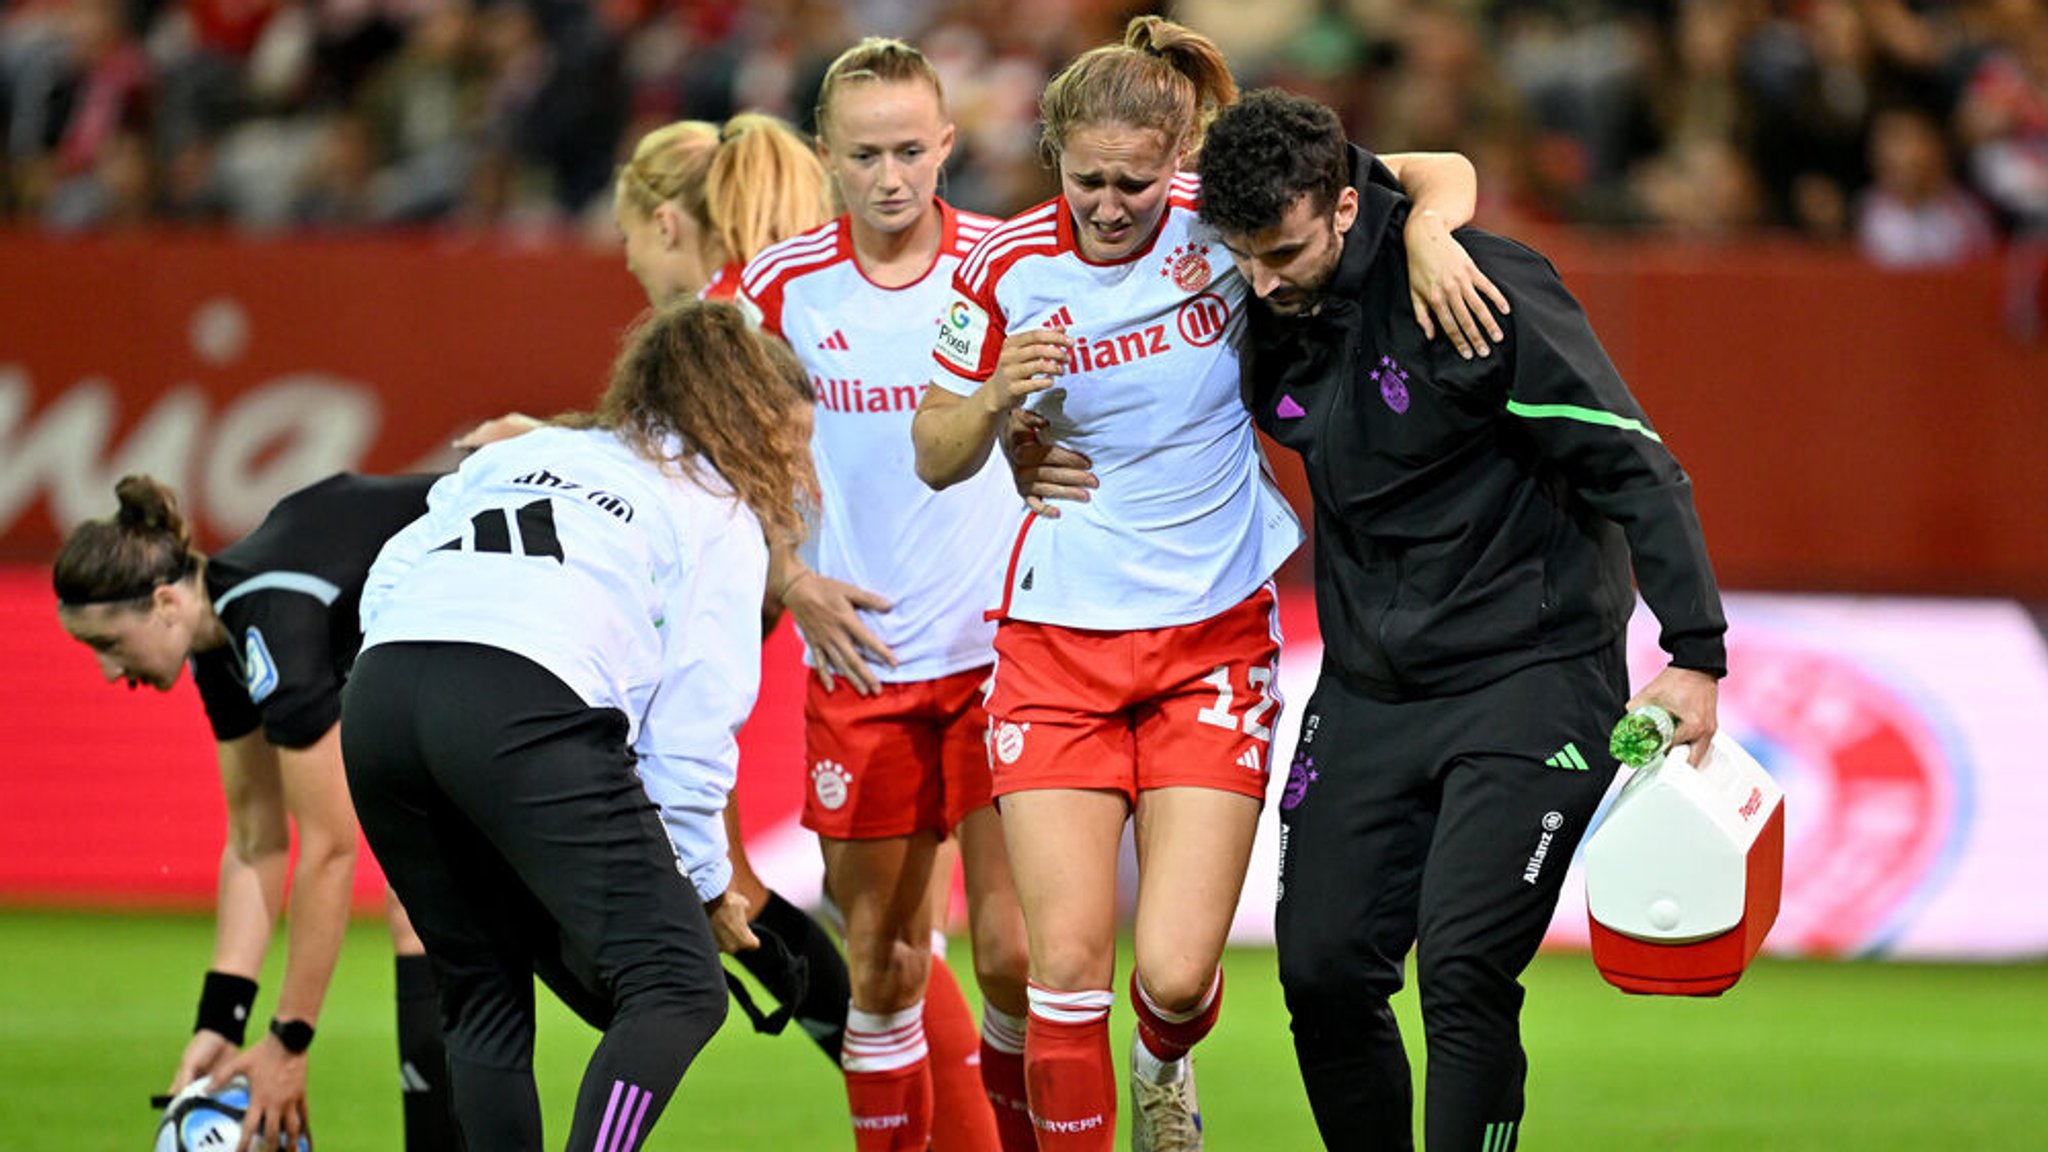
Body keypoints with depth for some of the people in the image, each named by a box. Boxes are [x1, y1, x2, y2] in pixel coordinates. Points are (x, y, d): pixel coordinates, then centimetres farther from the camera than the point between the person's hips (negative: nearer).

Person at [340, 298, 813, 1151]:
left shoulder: (522, 452, 34)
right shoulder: (721, 518, 18)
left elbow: (390, 574, 25)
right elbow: (693, 722, 10)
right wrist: (702, 881, 20)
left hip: (376, 695, 6)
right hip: (529, 707, -6)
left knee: (484, 998, 20)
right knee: (676, 987, -7)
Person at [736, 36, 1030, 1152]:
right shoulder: (781, 287, -1)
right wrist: (791, 580, -1)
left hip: (1001, 650, -1)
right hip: (860, 664, 1)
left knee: (1015, 954, -8)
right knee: (883, 966, 5)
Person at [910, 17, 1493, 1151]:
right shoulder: (1009, 267, -5)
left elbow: (1439, 177, -2)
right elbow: (937, 459, 5)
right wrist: (999, 393, -16)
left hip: (1215, 633, -1)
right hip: (1058, 641, 1)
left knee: (1177, 973, -6)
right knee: (1067, 963, -10)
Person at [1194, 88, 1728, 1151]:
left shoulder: (1481, 290, -17)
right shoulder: (1265, 324, 1)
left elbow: (1632, 464, -15)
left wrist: (1695, 653, -19)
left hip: (1529, 677, -6)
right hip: (1367, 693, 6)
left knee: (1462, 973, -16)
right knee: (1322, 972, 2)